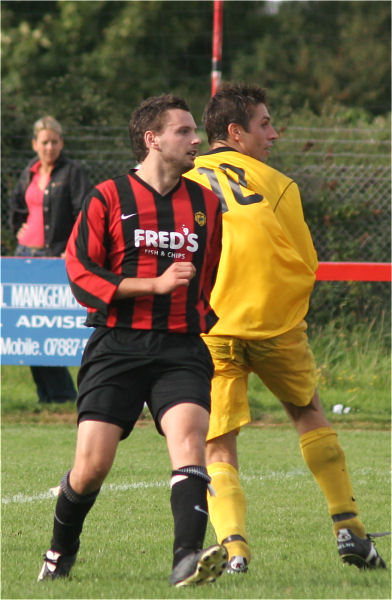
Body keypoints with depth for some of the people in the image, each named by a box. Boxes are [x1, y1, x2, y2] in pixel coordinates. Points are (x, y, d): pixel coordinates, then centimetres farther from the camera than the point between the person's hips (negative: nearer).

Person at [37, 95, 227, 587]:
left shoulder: (206, 204, 14)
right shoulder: (108, 199, 2)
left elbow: (217, 271, 30)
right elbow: (80, 274, -5)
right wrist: (154, 285, -12)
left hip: (182, 349, 2)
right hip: (117, 347, -2)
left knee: (189, 435, -24)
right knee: (92, 464, -6)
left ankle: (188, 559, -35)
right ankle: (60, 553, 22)